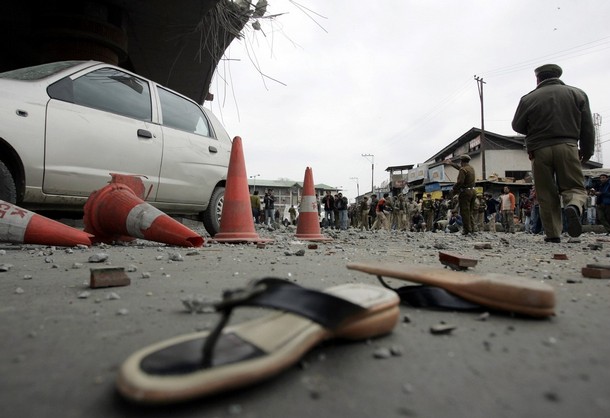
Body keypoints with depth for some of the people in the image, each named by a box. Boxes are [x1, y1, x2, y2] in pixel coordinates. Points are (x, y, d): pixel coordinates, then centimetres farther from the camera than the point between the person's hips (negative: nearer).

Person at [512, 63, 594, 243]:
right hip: (567, 147, 1)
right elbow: (588, 127, 9)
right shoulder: (578, 94, 11)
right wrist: (586, 151, 17)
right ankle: (573, 207, -26)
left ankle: (553, 234, 3)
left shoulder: (528, 99, 3)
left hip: (539, 150, -1)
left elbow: (517, 126, 10)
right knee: (575, 187, 9)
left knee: (547, 195, 5)